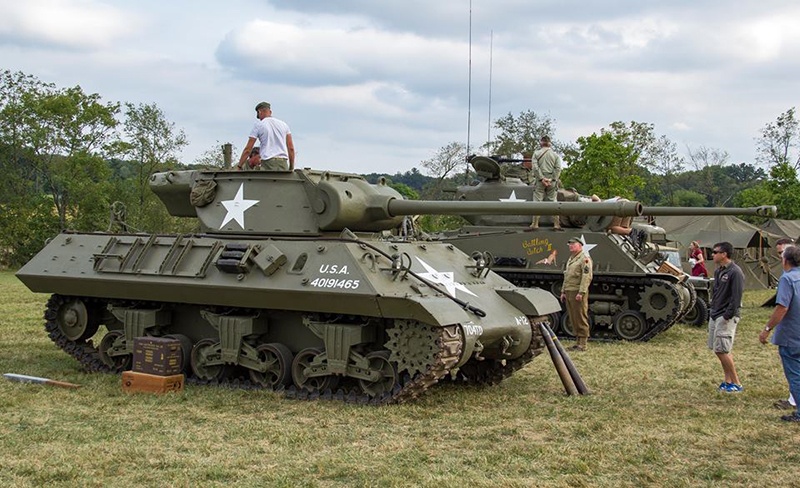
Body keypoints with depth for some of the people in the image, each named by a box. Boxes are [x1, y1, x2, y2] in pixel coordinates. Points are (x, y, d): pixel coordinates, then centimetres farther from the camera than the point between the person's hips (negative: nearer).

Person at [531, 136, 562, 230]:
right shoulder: (555, 154, 9)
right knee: (553, 202, 6)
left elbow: (535, 168, -7)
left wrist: (541, 178, -9)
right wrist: (553, 180, -5)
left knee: (537, 202, -1)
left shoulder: (536, 153, 5)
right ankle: (556, 224, 5)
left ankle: (535, 224, -4)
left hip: (539, 181, -2)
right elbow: (558, 169, -2)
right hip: (552, 181, 2)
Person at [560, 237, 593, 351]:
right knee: (573, 319, 10)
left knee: (581, 319, -7)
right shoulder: (570, 259, 22)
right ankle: (578, 341, 16)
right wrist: (563, 291, 20)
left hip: (578, 293, -9)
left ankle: (582, 344, -5)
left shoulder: (585, 258, -8)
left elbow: (587, 277, -17)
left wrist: (581, 292, -23)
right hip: (569, 292, 9)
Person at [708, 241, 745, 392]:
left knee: (721, 350, -10)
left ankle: (736, 383, -1)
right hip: (715, 315, 9)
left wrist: (727, 316, -20)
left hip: (726, 317, -9)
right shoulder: (718, 271, 12)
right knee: (720, 350, 11)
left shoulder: (735, 272, -15)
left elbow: (736, 297, -18)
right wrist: (712, 310, 14)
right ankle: (728, 380, 20)